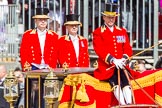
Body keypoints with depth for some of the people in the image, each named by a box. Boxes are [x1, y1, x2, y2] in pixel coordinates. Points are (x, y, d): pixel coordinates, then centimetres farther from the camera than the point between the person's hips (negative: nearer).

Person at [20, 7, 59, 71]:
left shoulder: (54, 36, 9)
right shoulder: (27, 35, 5)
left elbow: (55, 55, 6)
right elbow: (23, 54, 2)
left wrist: (52, 68, -7)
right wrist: (26, 68, -10)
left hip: (48, 69, 1)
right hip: (33, 68, -1)